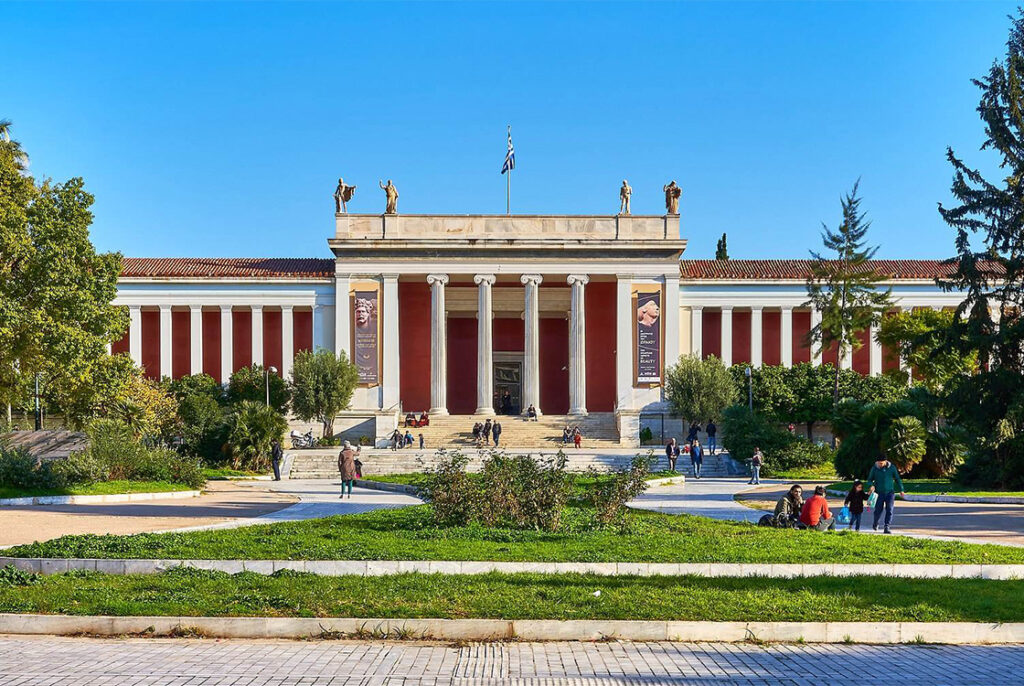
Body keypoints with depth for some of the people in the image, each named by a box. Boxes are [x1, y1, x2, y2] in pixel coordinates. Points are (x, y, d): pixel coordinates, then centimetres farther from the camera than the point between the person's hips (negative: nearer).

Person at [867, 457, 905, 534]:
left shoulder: (892, 467, 0)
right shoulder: (874, 469, -1)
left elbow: (897, 479, 10)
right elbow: (870, 479, 7)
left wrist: (901, 490, 6)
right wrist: (871, 485, -16)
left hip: (890, 492, 0)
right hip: (879, 493, 0)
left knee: (889, 510, -10)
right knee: (878, 510, 5)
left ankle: (886, 528, -10)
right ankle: (875, 523, 33)